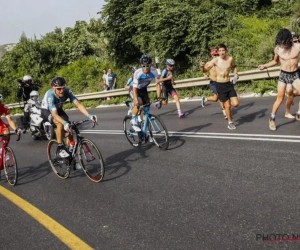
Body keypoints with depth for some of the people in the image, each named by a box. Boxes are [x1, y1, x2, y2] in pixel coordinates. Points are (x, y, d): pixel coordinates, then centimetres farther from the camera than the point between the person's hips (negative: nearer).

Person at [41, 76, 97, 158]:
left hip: (58, 110, 5)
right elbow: (54, 114, -45)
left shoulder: (67, 91, -27)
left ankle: (70, 151, 5)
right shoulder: (50, 95, -37)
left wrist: (89, 116, -47)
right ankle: (60, 148, -20)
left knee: (70, 128, -13)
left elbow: (78, 104, -32)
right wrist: (65, 123, -61)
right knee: (60, 124, -34)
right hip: (47, 111, -5)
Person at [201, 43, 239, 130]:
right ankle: (230, 123, 21)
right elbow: (205, 70, -9)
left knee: (236, 104, -5)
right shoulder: (215, 60, -11)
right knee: (227, 106, 1)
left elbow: (234, 67, 20)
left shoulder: (230, 59, -2)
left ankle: (226, 101, 29)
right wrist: (202, 66, -30)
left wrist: (236, 74, 3)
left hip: (229, 84, 3)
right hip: (220, 85, -3)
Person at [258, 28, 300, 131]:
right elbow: (275, 61, 11)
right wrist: (264, 66, 1)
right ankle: (272, 119, 15)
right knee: (280, 98, 3)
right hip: (283, 75, 0)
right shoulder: (277, 49, -8)